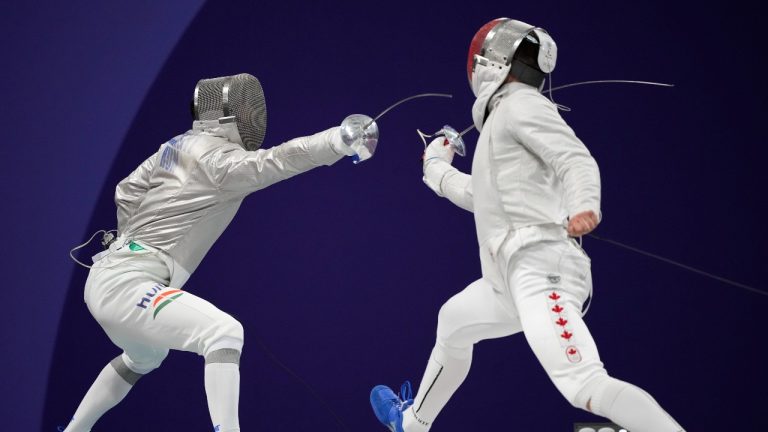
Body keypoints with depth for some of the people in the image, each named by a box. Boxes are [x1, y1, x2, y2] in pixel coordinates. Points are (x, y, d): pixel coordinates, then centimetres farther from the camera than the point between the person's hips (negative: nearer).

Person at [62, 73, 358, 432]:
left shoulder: (180, 145, 11)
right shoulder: (219, 159, -13)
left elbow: (128, 193, 16)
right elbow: (280, 160, -29)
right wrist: (343, 138, -40)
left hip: (110, 278, 10)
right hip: (122, 286, -10)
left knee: (146, 358, 36)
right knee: (224, 334, -25)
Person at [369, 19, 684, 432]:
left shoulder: (520, 104, -4)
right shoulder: (507, 119, 24)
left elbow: (579, 161, -19)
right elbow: (479, 194, 39)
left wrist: (583, 205, -40)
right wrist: (435, 166, 54)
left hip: (541, 269, -11)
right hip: (517, 273, 11)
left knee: (585, 387, -28)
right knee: (452, 323, 33)